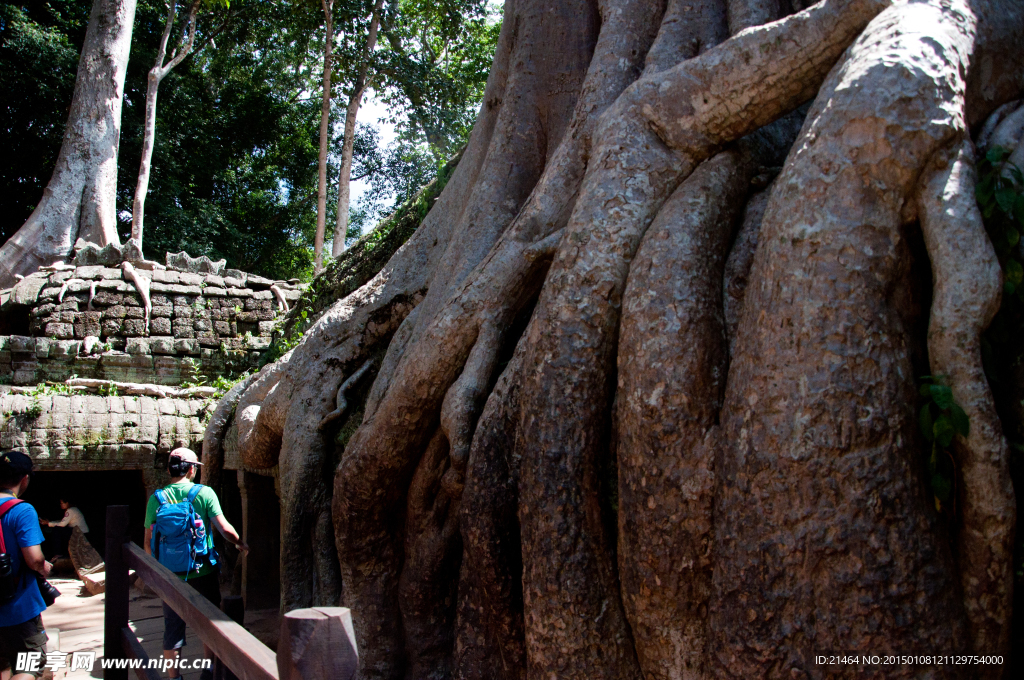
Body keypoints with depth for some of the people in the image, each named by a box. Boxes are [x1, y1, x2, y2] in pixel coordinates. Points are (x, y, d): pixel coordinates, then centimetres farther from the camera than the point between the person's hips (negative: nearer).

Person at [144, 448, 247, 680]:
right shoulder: (204, 493, -8)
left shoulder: (156, 498, -2)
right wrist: (239, 543, 8)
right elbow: (224, 528, -11)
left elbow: (149, 542, 0)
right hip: (203, 572, -1)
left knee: (172, 628, 11)